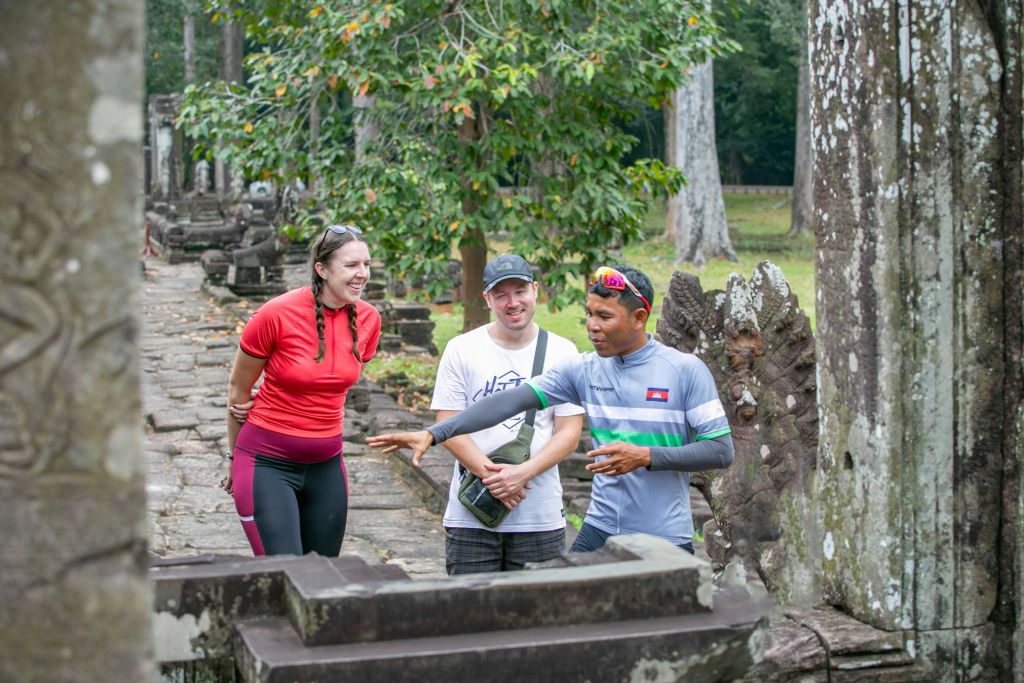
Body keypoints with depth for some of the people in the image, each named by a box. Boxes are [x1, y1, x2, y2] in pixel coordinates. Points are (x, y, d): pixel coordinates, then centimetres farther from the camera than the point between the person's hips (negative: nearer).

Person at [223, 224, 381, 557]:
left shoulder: (368, 319, -3)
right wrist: (235, 457, 9)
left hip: (326, 464, 5)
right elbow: (238, 389, -2)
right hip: (267, 464, -5)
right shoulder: (276, 314, -16)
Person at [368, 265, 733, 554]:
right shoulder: (583, 370, 1)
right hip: (600, 530, 3)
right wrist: (433, 434, -15)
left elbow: (721, 450, -8)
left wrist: (646, 456, -20)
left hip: (664, 539, -3)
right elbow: (510, 401, -6)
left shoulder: (686, 370, -8)